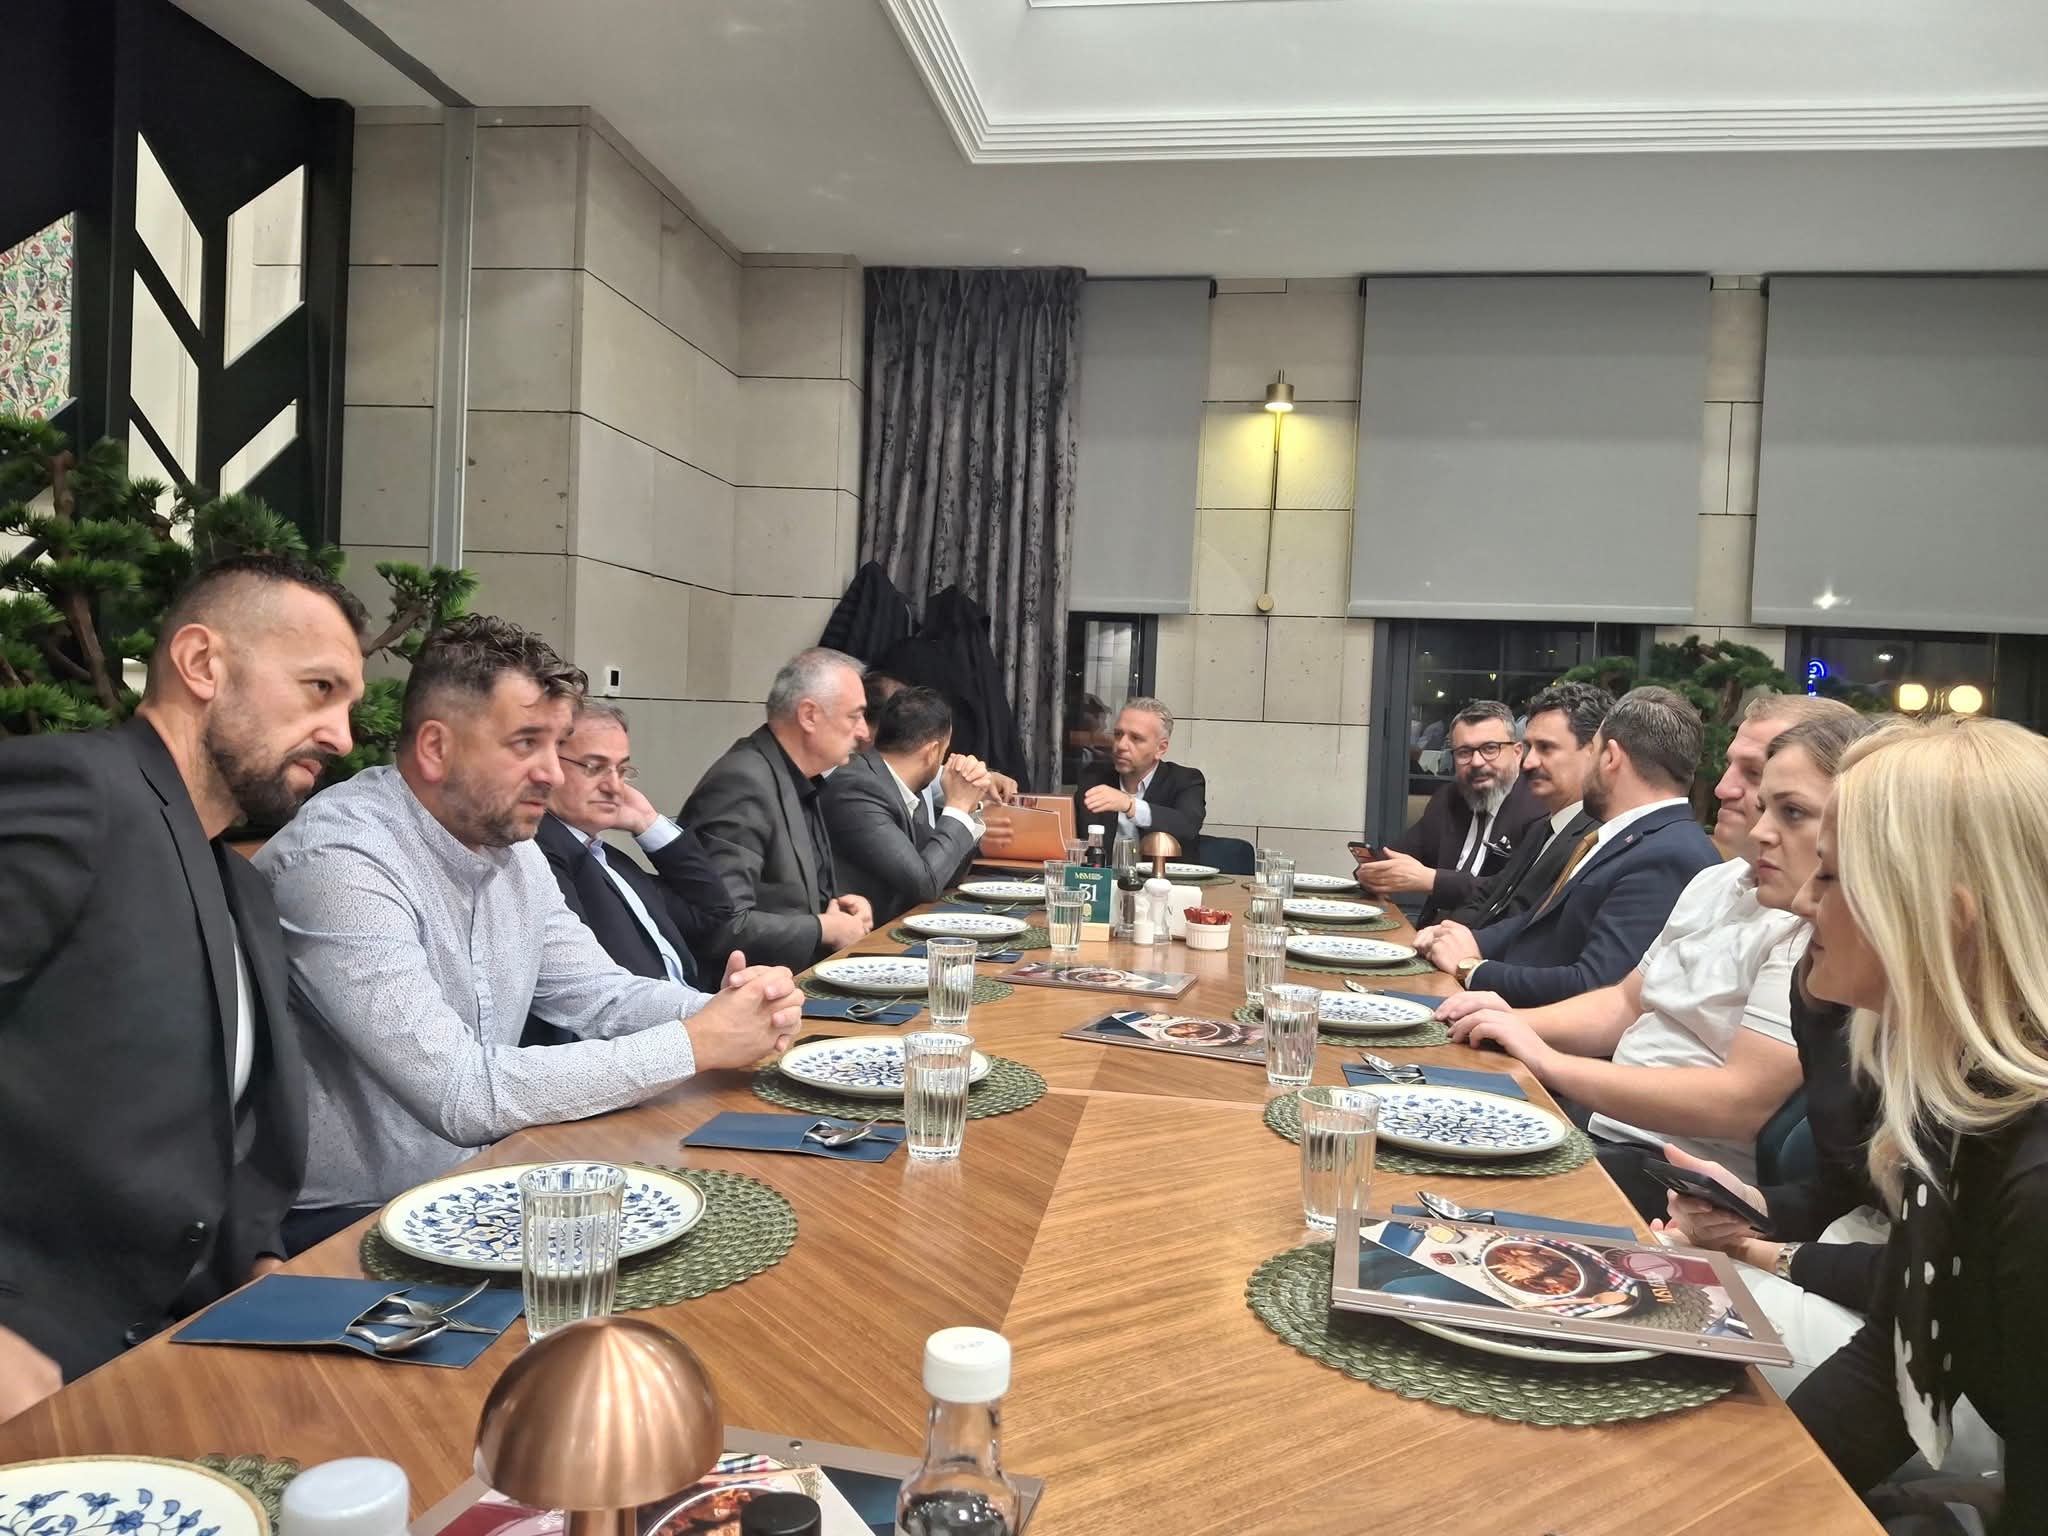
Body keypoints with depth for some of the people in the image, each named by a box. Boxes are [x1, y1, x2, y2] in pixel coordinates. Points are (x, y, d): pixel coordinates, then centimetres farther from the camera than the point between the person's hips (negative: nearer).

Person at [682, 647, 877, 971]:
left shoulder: (804, 781, 9)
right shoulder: (742, 784, -20)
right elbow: (726, 924, -26)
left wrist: (844, 904, 1)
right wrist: (828, 929, -15)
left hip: (809, 968, 9)